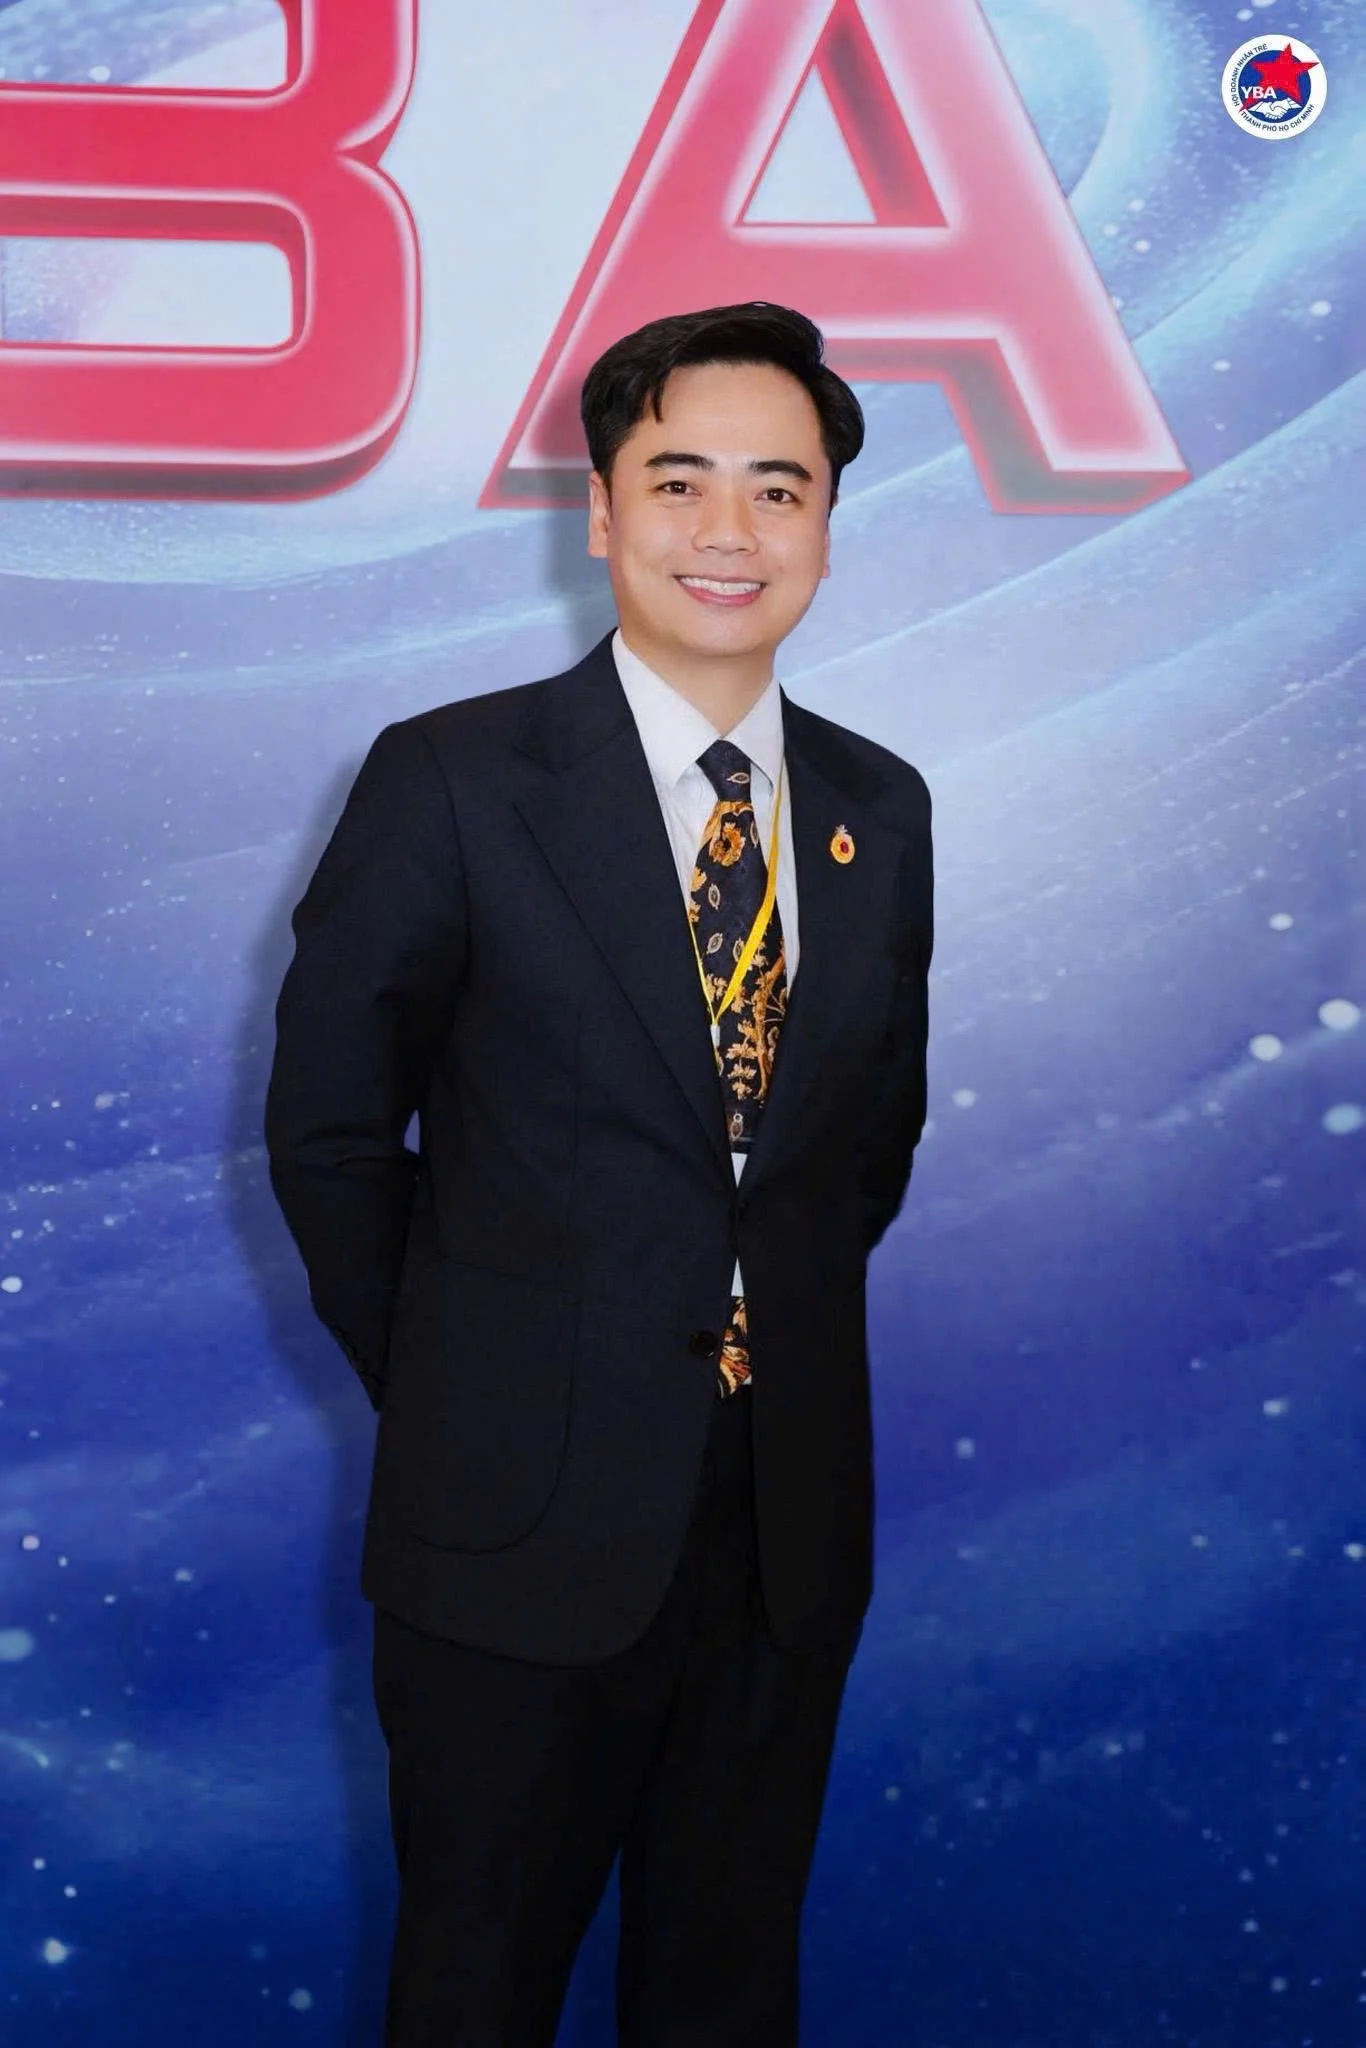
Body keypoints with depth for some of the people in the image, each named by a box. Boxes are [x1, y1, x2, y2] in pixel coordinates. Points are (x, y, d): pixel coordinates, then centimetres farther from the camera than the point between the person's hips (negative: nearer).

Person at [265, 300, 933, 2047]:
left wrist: (782, 1324, 9)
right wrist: (446, 1387, 1)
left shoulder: (880, 810, 4)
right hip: (526, 1522, -3)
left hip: (790, 1523, 4)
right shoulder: (452, 783, -9)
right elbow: (327, 1126, -3)